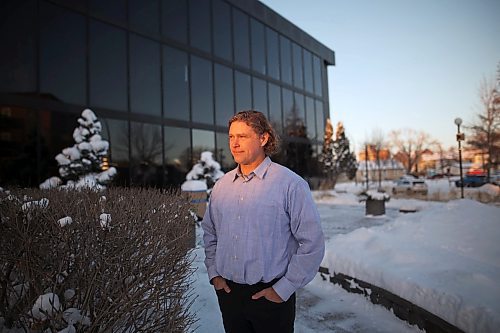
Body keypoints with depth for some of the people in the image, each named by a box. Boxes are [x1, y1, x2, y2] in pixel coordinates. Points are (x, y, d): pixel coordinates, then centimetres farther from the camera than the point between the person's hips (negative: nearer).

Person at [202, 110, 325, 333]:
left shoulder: (290, 184, -13)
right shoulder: (221, 186, 3)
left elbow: (312, 243, -14)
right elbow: (210, 233, 14)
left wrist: (284, 289, -12)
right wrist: (213, 273, 5)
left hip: (271, 295, -4)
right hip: (227, 292, 5)